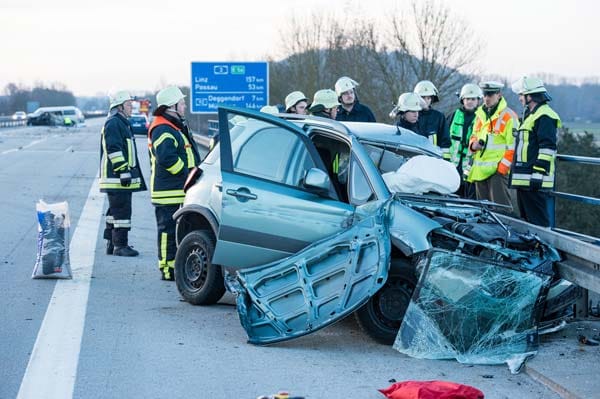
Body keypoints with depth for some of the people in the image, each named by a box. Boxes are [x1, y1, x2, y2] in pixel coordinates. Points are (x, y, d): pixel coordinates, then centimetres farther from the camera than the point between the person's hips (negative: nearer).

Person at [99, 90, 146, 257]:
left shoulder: (122, 123, 21)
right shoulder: (113, 123, -13)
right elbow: (114, 150, -21)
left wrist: (127, 172, 27)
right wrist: (123, 171, -23)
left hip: (119, 179, 11)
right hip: (116, 178, -11)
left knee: (115, 211, 15)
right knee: (122, 210, -10)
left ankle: (111, 244, 21)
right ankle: (120, 246, -7)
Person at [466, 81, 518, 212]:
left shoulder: (508, 116, -8)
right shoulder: (480, 114, 15)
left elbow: (512, 146, -11)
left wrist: (502, 168, -16)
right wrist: (473, 144, 4)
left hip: (497, 169, -8)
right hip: (480, 170, 8)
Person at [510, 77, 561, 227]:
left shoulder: (545, 116, -13)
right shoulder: (531, 114, 21)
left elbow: (547, 147, -20)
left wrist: (538, 173, -23)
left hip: (534, 180, -11)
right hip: (524, 179, 11)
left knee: (538, 221, -11)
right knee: (526, 218, 16)